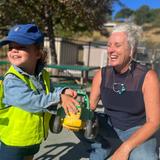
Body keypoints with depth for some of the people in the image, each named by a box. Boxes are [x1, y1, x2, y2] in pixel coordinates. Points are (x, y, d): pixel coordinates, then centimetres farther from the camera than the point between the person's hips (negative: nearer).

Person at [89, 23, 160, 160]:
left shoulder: (148, 77, -18)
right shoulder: (102, 74, -6)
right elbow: (90, 108, 2)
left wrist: (125, 148, -29)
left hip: (138, 132, -5)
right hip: (110, 128, 5)